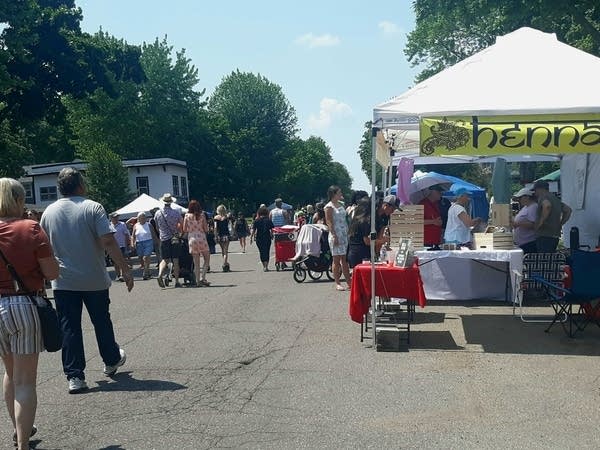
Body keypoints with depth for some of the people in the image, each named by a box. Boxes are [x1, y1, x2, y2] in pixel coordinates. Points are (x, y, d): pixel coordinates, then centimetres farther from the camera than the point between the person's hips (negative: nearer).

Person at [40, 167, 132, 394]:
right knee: (102, 322, 15)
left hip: (63, 282, 2)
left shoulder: (49, 212, 3)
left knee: (69, 328, 6)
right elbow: (108, 242, -18)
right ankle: (112, 361, 34)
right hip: (94, 280, -2)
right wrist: (125, 269, -14)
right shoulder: (92, 207, -10)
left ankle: (74, 377, 6)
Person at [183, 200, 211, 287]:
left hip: (191, 240, 2)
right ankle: (202, 277, -5)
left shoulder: (187, 216, 1)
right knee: (207, 259, 9)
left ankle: (198, 281, 7)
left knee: (196, 262, 7)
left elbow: (184, 230, 1)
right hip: (201, 238, -2)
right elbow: (206, 229, -3)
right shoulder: (202, 215, -3)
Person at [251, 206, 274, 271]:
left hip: (259, 239, 0)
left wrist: (251, 238, 1)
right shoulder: (269, 220, -3)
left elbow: (253, 230, -5)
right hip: (267, 238, 0)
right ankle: (266, 266, -2)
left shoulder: (256, 221, -2)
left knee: (261, 252, 14)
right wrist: (272, 236, 10)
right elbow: (272, 230, -3)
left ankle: (264, 266, 17)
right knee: (267, 252, 7)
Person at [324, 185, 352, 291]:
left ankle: (349, 283, 12)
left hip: (345, 234, 7)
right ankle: (337, 283, 6)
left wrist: (348, 232, 10)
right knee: (336, 259, -1)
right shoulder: (329, 206, -7)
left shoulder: (341, 204, 14)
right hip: (336, 235, -7)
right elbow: (329, 222, -12)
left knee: (345, 259, 9)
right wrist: (334, 236, -18)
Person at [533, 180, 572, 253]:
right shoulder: (555, 198, 22)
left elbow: (547, 205, -30)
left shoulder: (543, 197, -7)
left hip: (544, 236, -10)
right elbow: (568, 210, 27)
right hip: (555, 236, 10)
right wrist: (560, 224, 20)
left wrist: (540, 222, -22)